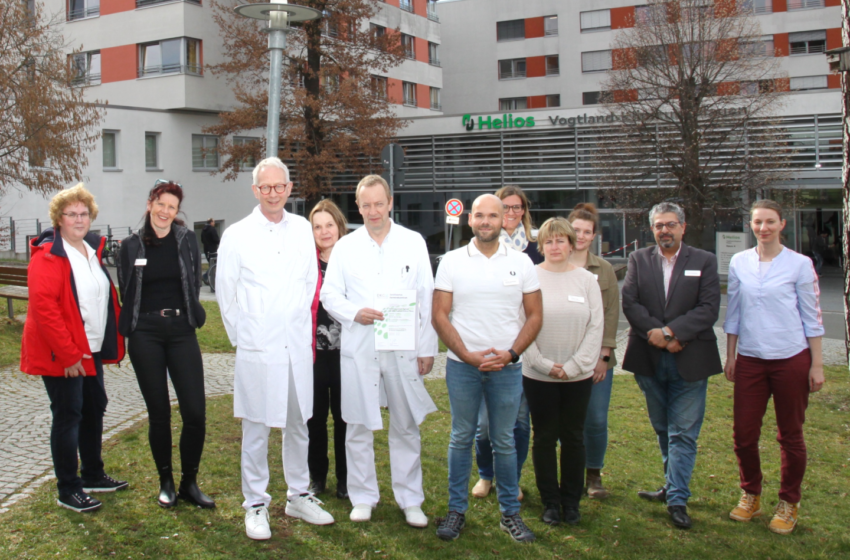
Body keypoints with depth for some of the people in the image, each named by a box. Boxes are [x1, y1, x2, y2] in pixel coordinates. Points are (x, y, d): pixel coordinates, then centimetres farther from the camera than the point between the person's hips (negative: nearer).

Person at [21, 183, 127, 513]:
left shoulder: (94, 250, 11)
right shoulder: (48, 256, -14)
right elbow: (42, 306, -21)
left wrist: (112, 343, 10)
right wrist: (67, 354, -22)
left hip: (91, 350, 8)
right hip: (62, 356, -8)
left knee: (94, 409, 16)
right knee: (68, 416, -2)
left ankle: (93, 475, 31)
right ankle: (68, 491, 9)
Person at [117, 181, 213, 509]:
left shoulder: (187, 240, 4)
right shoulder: (131, 246, 3)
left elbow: (195, 284, 10)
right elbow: (126, 292, 11)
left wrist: (188, 314, 7)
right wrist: (143, 318, 8)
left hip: (181, 331, 0)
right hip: (145, 334, 0)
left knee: (195, 413, -5)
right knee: (159, 413, 6)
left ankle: (189, 484, 12)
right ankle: (166, 482, 22)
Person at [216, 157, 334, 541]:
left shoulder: (303, 230, 6)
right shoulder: (237, 235, -2)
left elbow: (311, 282, 12)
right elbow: (225, 291, 3)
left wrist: (305, 328, 9)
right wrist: (241, 335, 5)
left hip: (297, 345, 3)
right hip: (257, 347, -3)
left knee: (298, 423, 13)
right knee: (256, 427, 3)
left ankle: (298, 496, 28)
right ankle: (255, 505, 16)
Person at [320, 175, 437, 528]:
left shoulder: (414, 242, 5)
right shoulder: (346, 246, 7)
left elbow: (427, 299, 5)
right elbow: (329, 294, 7)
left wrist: (427, 349, 0)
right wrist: (354, 313, -13)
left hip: (403, 349, 0)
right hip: (358, 349, 1)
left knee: (406, 427, 6)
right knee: (359, 427, 6)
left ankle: (410, 500, 18)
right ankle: (363, 498, 21)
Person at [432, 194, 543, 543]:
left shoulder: (521, 262, 3)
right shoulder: (452, 261, 1)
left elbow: (535, 315, 4)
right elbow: (440, 315, -2)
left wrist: (511, 353, -10)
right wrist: (468, 355, -11)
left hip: (507, 366, 1)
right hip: (462, 365, 0)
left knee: (504, 441, 8)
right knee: (461, 438, 8)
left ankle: (510, 513, 20)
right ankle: (457, 510, 20)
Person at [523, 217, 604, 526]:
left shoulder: (587, 280, 3)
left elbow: (596, 327, 0)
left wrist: (574, 365, -8)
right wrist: (543, 364, -11)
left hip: (578, 376, 2)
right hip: (538, 376, -1)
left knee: (573, 438, 10)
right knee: (545, 438, 7)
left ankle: (571, 501, 23)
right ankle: (550, 501, 20)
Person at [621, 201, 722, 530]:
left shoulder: (704, 261, 2)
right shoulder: (639, 259, 8)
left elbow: (709, 308, -8)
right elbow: (629, 302, -3)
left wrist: (670, 332, -18)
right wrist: (656, 334, -17)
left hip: (689, 359, -2)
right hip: (649, 359, 3)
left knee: (683, 432, -2)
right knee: (662, 429, 15)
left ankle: (677, 499, 3)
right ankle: (673, 486, 30)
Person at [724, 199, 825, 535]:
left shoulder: (799, 264, -4)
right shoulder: (739, 262, 5)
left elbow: (812, 316, -1)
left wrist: (817, 365, -3)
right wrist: (730, 356, 10)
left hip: (791, 359, -2)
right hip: (750, 360, 3)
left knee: (790, 436, 7)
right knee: (744, 434, 4)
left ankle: (788, 503, 24)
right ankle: (750, 495, 26)